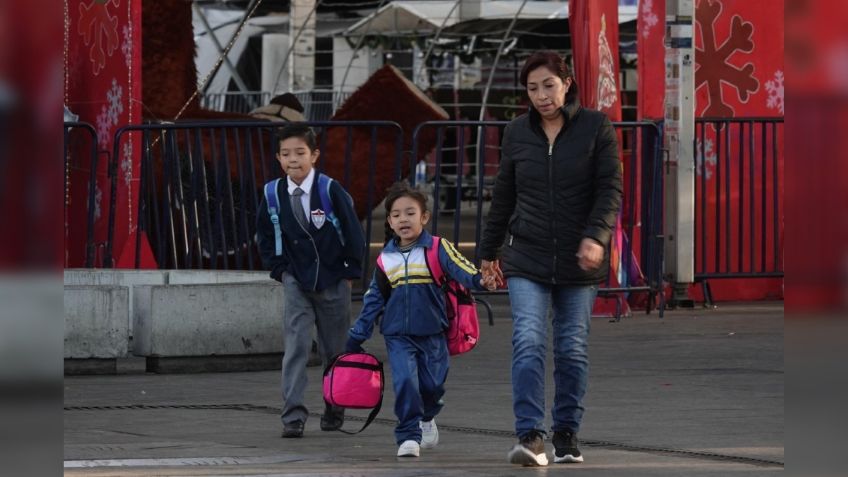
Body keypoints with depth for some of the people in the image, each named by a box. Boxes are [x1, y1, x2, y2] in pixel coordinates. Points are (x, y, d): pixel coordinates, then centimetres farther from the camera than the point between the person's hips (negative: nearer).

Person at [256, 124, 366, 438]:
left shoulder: (331, 191, -15)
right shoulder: (274, 195, -5)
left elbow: (354, 233, -6)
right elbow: (265, 236, 10)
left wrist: (350, 272, -4)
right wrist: (279, 270, 3)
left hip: (333, 281, -1)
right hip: (297, 283, 1)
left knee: (335, 350, 10)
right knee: (296, 346, -11)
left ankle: (335, 411, 27)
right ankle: (293, 415, -14)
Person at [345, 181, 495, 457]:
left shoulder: (437, 249, -5)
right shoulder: (385, 260, 4)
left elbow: (460, 268, -21)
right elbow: (374, 300, 12)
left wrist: (480, 279, -43)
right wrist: (356, 337, 12)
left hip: (432, 334, -1)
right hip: (398, 335, 1)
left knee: (432, 385, 5)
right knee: (404, 381, -16)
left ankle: (426, 418, 38)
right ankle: (408, 436, -4)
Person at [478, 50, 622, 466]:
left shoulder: (596, 128, -1)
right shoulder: (517, 133, 7)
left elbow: (610, 188, -6)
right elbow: (503, 196, 14)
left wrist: (596, 236, -21)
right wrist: (489, 252, 17)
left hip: (579, 261, -1)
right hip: (526, 259, 1)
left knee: (573, 349, 6)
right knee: (528, 342, -14)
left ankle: (567, 434, 18)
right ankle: (530, 436, -20)